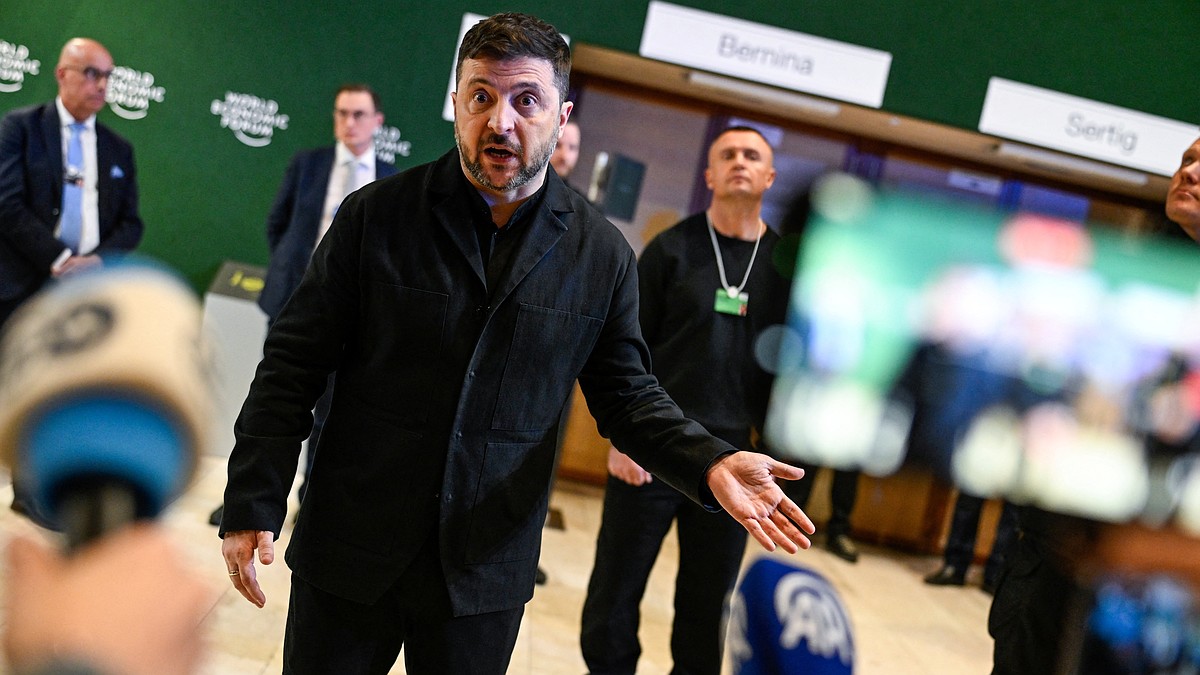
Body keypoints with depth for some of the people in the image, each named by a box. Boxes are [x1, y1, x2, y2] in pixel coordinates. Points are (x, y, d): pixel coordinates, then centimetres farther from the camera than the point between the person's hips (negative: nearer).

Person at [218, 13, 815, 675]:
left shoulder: (601, 254, -1)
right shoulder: (375, 215, -6)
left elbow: (626, 393, 4)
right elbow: (292, 364, -4)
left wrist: (711, 464, -14)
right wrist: (253, 505, -9)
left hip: (486, 572, 1)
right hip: (349, 553, -1)